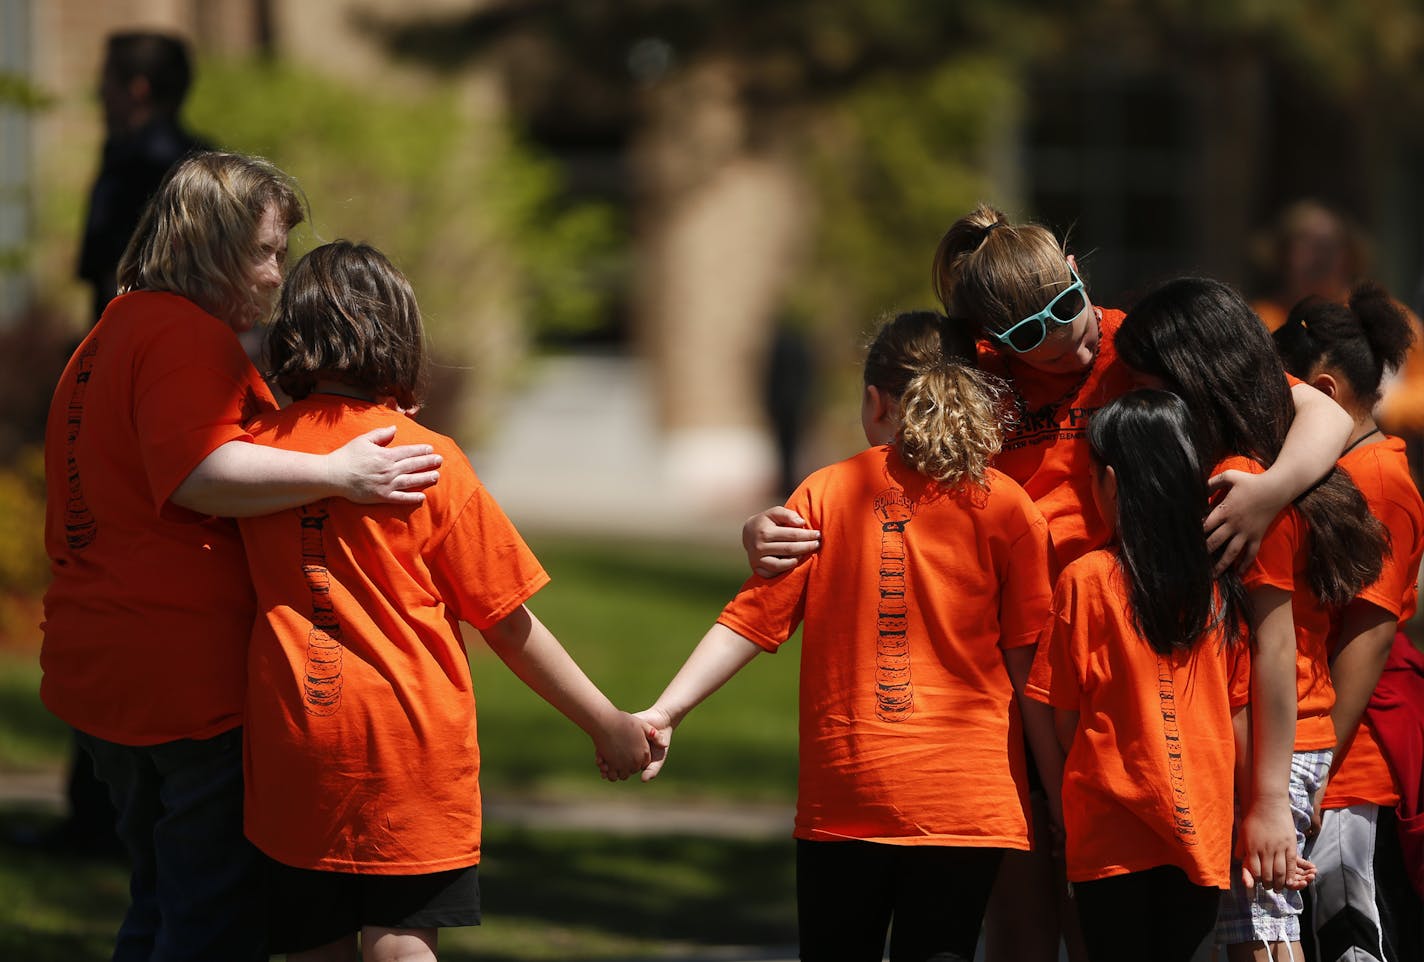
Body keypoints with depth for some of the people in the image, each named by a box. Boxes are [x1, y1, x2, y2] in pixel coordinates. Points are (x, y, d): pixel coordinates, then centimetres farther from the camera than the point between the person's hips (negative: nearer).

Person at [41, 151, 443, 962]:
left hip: (98, 675, 10)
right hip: (193, 678, -10)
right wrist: (337, 474, -33)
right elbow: (200, 472, -29)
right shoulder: (188, 336, -15)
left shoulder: (106, 340, 18)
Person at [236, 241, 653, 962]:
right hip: (409, 740, -2)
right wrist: (607, 724, 9)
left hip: (292, 740, 2)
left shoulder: (254, 450, 2)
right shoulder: (427, 459, -5)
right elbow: (509, 625, 0)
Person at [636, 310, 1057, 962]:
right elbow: (1030, 663, -1)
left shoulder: (827, 494, 1)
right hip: (967, 803, -1)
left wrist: (665, 711, 0)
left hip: (843, 800, 1)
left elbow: (752, 618, -3)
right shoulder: (1007, 508, -1)